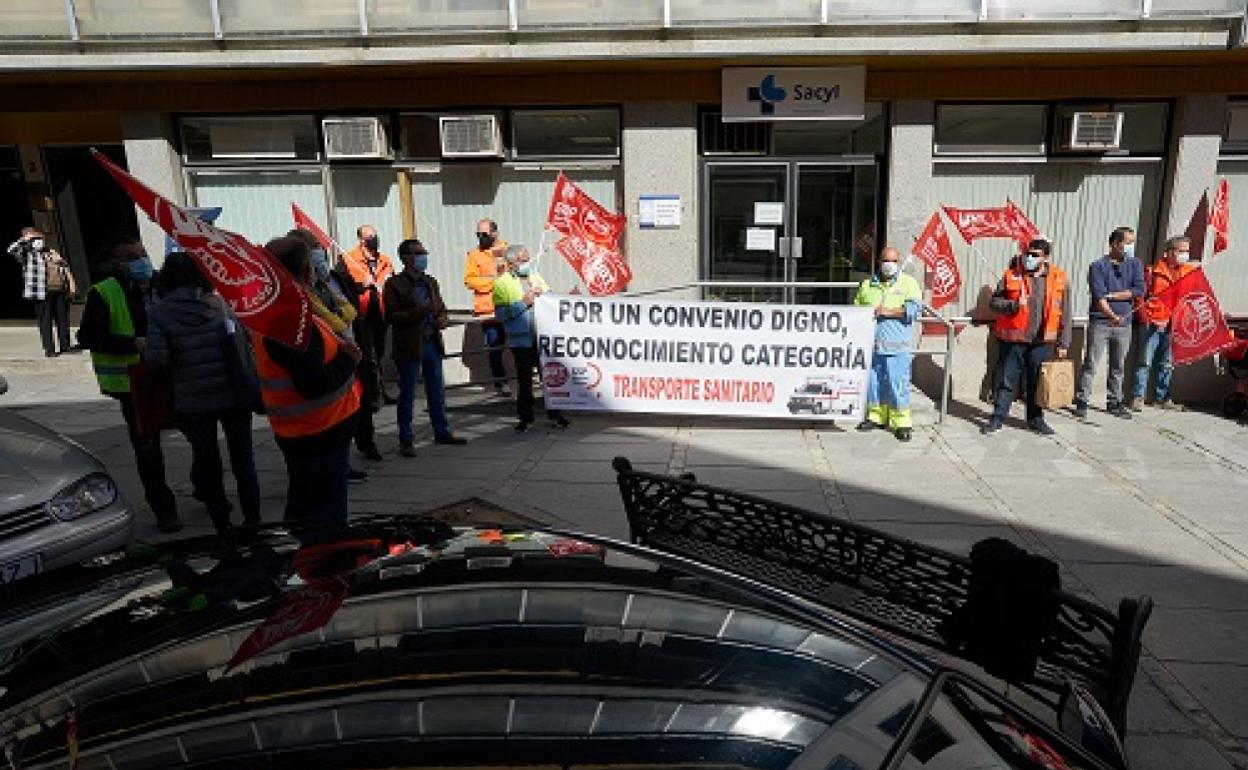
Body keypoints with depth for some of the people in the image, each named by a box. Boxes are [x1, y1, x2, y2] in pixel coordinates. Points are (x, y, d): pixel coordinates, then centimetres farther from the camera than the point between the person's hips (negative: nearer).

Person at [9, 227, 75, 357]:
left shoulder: (53, 253, 19)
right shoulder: (28, 255, 5)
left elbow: (65, 268, 19)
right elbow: (11, 250, -10)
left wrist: (71, 283, 9)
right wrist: (24, 239, -1)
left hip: (60, 290, 4)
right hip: (43, 292, -4)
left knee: (63, 319, 10)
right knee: (46, 321, -1)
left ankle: (65, 346, 21)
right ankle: (49, 349, 3)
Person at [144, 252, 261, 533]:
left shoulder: (160, 312, -5)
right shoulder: (217, 302, 2)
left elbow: (156, 359, -12)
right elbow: (243, 342, 4)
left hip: (193, 401, -1)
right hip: (235, 394, 2)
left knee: (207, 463, 12)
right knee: (243, 460, 11)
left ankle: (223, 526, 18)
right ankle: (253, 522, 14)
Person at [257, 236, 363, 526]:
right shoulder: (290, 322, -24)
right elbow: (314, 385, -29)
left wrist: (343, 353, 0)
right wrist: (349, 358, -15)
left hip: (304, 436, 10)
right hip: (320, 437, -10)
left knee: (303, 513, 23)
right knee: (327, 519, 1)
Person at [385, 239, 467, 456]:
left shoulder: (431, 282, 14)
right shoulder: (394, 284, -7)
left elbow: (441, 308, 22)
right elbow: (391, 316, -13)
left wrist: (442, 319, 0)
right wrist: (418, 312, -24)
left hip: (432, 342, 6)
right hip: (409, 346, -6)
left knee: (437, 391, 14)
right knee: (407, 395, 2)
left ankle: (442, 432, 26)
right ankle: (406, 440, 10)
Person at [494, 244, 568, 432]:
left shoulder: (535, 277, 14)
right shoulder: (502, 283, -2)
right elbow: (501, 314, -12)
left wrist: (543, 295, -3)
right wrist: (523, 303, -16)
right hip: (521, 339, -4)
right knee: (524, 380, 6)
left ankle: (554, 414, 18)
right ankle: (525, 417, 18)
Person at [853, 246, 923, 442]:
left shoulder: (909, 283, 5)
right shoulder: (867, 285, 15)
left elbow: (915, 308, -8)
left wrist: (888, 312, -14)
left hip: (897, 346, -4)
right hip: (872, 344, 4)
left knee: (898, 383, -7)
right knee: (873, 381, 10)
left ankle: (902, 422, 0)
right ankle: (876, 417, 23)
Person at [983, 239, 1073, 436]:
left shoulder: (1059, 278, 2)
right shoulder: (1011, 275, -1)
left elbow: (1064, 314, 5)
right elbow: (994, 302, 0)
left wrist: (1063, 343, 3)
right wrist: (1014, 305, -20)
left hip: (1042, 341, 1)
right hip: (1013, 339, -1)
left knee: (1038, 382, 11)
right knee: (1006, 379, 4)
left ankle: (1036, 419, 24)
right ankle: (998, 417, 14)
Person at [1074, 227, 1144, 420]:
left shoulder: (1135, 264, 9)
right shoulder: (1098, 266, -4)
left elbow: (1139, 291, -5)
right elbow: (1099, 297, -15)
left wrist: (1111, 295, -12)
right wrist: (1112, 316, -28)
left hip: (1124, 324, 4)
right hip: (1100, 322, -4)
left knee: (1118, 366, 12)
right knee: (1090, 365, -3)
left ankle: (1114, 402, 21)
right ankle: (1081, 402, 2)